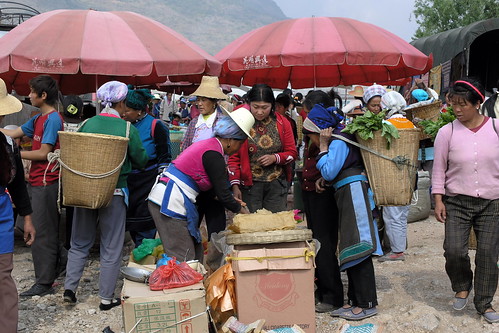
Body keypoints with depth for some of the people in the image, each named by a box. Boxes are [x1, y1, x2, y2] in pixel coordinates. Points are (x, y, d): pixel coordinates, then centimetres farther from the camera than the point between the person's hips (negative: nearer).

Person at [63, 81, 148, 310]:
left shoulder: (87, 124, -1)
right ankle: (106, 298, 13)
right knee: (111, 248, 7)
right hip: (114, 192, -3)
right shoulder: (128, 129, -9)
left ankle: (69, 288, 14)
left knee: (79, 243, 19)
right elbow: (141, 161, -1)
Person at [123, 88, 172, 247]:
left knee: (145, 230, -5)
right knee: (132, 228, 11)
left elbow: (165, 158, -8)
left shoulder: (155, 126, -9)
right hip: (127, 184, 6)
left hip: (148, 185, -6)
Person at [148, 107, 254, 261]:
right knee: (183, 259, -7)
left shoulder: (207, 144, 17)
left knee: (196, 253, 12)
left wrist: (231, 200, 23)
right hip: (171, 202, -10)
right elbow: (222, 193, -8)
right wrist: (241, 209, 8)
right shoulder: (213, 154, -13)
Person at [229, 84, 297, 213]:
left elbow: (292, 153, 8)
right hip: (249, 184, -2)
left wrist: (275, 158, -11)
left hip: (277, 184, 2)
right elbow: (233, 157, 0)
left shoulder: (282, 123, 4)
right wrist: (235, 185, -7)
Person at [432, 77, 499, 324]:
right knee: (454, 251, -9)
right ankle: (462, 287, 22)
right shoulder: (447, 132, -4)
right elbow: (439, 168, 1)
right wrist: (438, 199, -4)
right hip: (457, 202, 0)